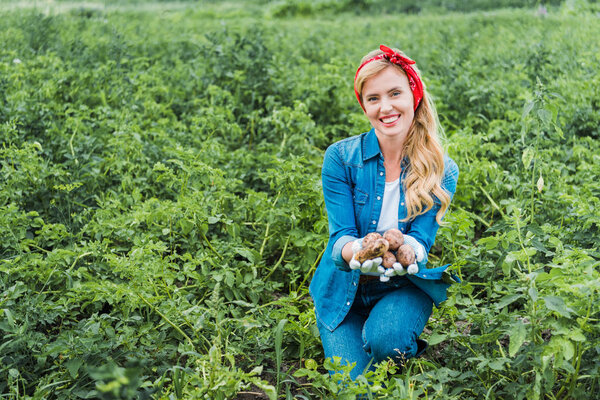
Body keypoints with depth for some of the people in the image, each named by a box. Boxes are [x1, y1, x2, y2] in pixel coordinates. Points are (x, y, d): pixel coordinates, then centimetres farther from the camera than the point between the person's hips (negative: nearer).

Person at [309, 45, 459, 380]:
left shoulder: (442, 171, -8)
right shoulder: (341, 158, -10)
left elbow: (421, 241, -14)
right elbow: (340, 237, -16)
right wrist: (358, 251, -42)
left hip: (403, 287, 0)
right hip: (345, 291, 0)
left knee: (385, 338, -33)